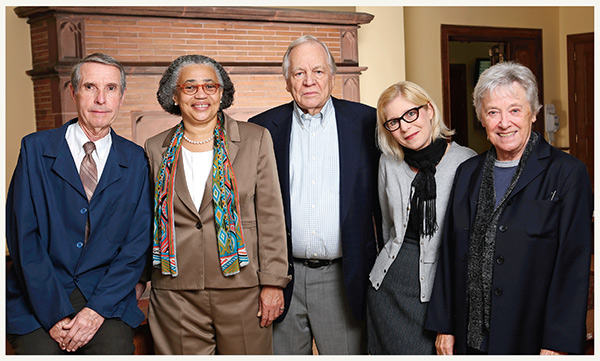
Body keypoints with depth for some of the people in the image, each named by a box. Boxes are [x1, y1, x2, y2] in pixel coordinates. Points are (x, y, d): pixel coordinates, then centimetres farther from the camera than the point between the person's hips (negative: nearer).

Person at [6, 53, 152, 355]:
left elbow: (138, 244, 2)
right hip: (39, 303, 0)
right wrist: (55, 315, -10)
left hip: (108, 302, 1)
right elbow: (22, 236, -4)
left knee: (116, 349, -21)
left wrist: (98, 309, -9)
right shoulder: (35, 148, 2)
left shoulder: (136, 160, 5)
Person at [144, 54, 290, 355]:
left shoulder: (255, 139, 3)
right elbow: (148, 222, 14)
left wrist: (273, 283, -5)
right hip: (175, 295, 1)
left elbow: (270, 216, 0)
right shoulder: (157, 149, 9)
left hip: (242, 289, -1)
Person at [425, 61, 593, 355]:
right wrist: (444, 327, 7)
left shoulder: (567, 173, -7)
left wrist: (556, 345, -15)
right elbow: (449, 254, 10)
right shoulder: (467, 173, 8)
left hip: (532, 339, -4)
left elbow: (573, 265, -11)